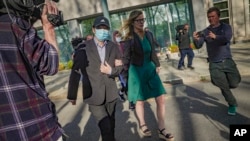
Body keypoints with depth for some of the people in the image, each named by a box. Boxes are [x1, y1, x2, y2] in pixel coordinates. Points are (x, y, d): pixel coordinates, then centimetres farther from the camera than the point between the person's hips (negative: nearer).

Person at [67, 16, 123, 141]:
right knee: (106, 128, -8)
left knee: (111, 126, 19)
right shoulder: (84, 48, -7)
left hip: (111, 93, 4)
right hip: (94, 95, -4)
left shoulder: (113, 47, 4)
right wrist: (72, 95, -3)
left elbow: (120, 67, 9)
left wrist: (111, 71, -13)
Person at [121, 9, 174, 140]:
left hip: (150, 69, 5)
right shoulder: (129, 38, -11)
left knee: (161, 99, 1)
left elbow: (152, 52, 12)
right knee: (140, 101, 11)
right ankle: (142, 125, 37)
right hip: (136, 71, -5)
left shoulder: (148, 35, 4)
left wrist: (157, 65, 5)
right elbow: (126, 58, -8)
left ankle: (161, 130, 16)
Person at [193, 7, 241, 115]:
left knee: (234, 83, -3)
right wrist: (195, 39, -30)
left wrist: (215, 37, -42)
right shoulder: (205, 31, 3)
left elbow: (227, 38, -21)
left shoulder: (226, 27, 0)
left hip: (227, 61, 0)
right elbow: (198, 46, -7)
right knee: (223, 86, 3)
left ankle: (225, 81, 34)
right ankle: (232, 104, 27)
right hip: (214, 64, 1)